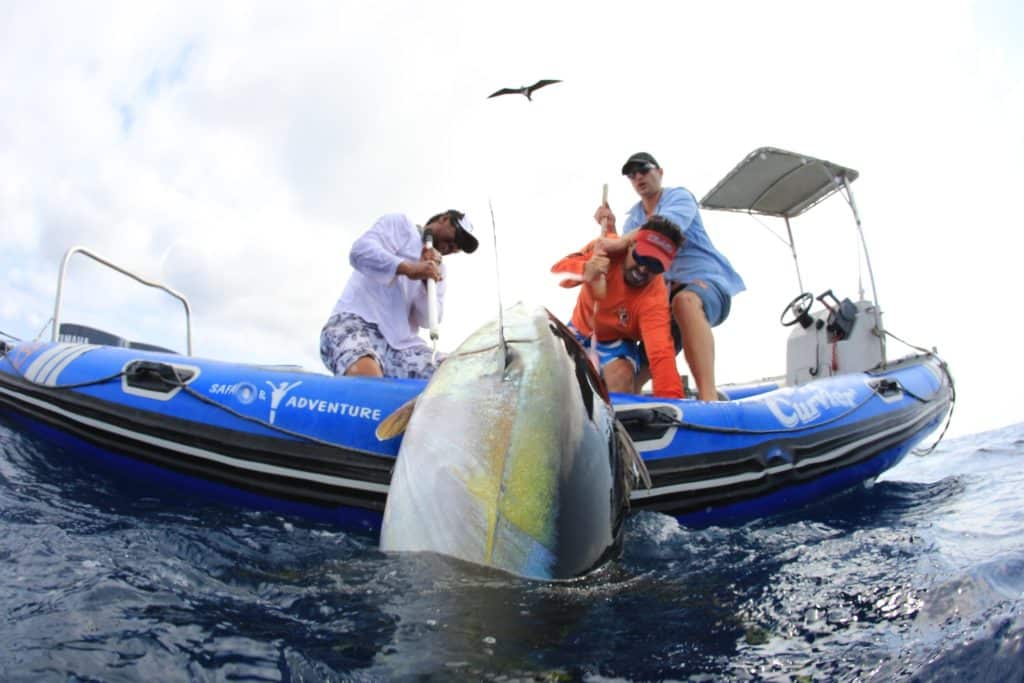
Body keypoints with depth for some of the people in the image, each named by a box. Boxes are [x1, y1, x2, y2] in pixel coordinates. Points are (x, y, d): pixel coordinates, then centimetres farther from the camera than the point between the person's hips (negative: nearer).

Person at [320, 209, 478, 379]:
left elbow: (427, 319, 10)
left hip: (401, 344, 6)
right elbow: (360, 251, -11)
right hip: (356, 320, -6)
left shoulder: (437, 270, 25)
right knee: (365, 373, -40)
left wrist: (426, 279, -7)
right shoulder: (399, 223, 10)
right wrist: (409, 268, -23)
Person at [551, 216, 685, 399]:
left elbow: (661, 354, -44)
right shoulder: (606, 247, -23)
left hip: (617, 342, -3)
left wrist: (671, 401, -58)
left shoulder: (654, 300, -33)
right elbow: (558, 270, -25)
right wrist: (585, 271, -48)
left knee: (622, 377, -31)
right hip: (581, 330, 3)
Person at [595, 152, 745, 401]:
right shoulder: (633, 218, 20)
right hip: (666, 298, 7)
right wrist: (610, 229, -11)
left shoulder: (679, 197, 2)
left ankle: (709, 397, -53)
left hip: (707, 281, -7)